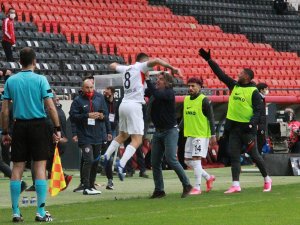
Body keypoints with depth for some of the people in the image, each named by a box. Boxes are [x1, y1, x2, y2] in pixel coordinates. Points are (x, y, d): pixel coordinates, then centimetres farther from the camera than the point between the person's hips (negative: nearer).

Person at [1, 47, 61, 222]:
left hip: (19, 126, 3)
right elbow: (50, 106, -10)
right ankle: (41, 212, -3)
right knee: (40, 167, 0)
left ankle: (16, 212, 6)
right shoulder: (40, 80, -5)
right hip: (38, 125, -3)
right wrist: (57, 129, -5)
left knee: (17, 168, 6)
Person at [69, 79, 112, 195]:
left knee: (95, 161, 11)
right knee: (88, 160, -15)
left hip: (99, 136, 5)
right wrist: (87, 116, -16)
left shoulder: (99, 98, 9)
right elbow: (73, 116, -10)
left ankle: (91, 185, 21)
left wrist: (104, 121, 4)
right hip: (85, 136, -5)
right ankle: (86, 187, -13)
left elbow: (106, 114, 17)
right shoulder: (78, 101, -4)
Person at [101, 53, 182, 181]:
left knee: (122, 135, 28)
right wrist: (171, 68, -11)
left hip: (124, 104, 8)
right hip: (134, 105, -8)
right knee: (137, 140, -10)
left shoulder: (126, 69, 17)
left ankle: (106, 156, 25)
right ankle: (121, 164, -26)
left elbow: (113, 66, 37)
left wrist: (117, 65, 59)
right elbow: (156, 61, -18)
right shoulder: (141, 67, -1)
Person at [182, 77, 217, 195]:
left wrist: (213, 135, -16)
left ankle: (197, 188, -6)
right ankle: (208, 178, 24)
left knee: (196, 159, -12)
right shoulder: (186, 99, 11)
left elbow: (211, 118, -11)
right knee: (188, 161, 8)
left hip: (202, 135, -8)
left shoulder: (204, 100, -10)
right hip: (190, 135, 8)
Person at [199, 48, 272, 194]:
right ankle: (236, 185, -1)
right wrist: (209, 60, 7)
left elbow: (258, 110, -11)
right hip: (234, 127, 6)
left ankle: (267, 179, 19)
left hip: (247, 128, -6)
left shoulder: (253, 91, -7)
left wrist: (251, 124, -23)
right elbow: (220, 74, 11)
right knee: (234, 156, 0)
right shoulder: (234, 86, 9)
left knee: (254, 155, 2)